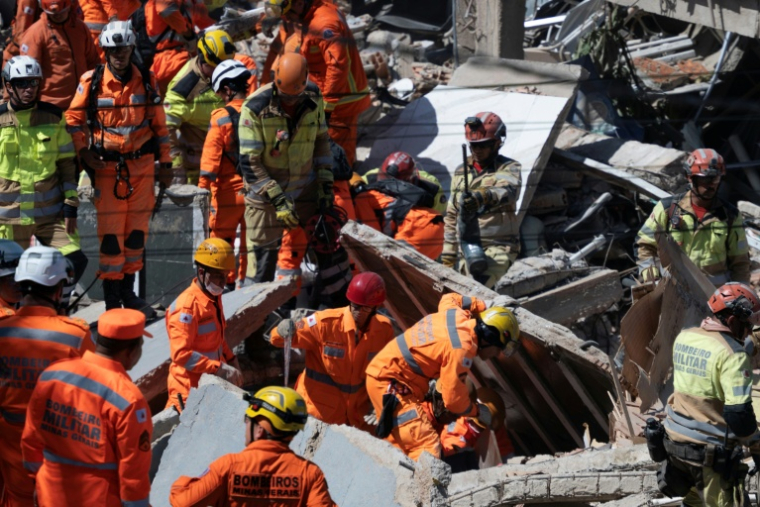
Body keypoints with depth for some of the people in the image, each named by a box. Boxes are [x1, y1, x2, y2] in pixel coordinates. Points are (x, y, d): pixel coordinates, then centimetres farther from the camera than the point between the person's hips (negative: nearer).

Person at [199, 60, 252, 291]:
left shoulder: (222, 117, -14)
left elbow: (211, 156, -15)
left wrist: (204, 186, -9)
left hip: (228, 191, -4)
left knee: (222, 240, 9)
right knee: (250, 240, 14)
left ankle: (225, 283, 12)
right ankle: (247, 281, 20)